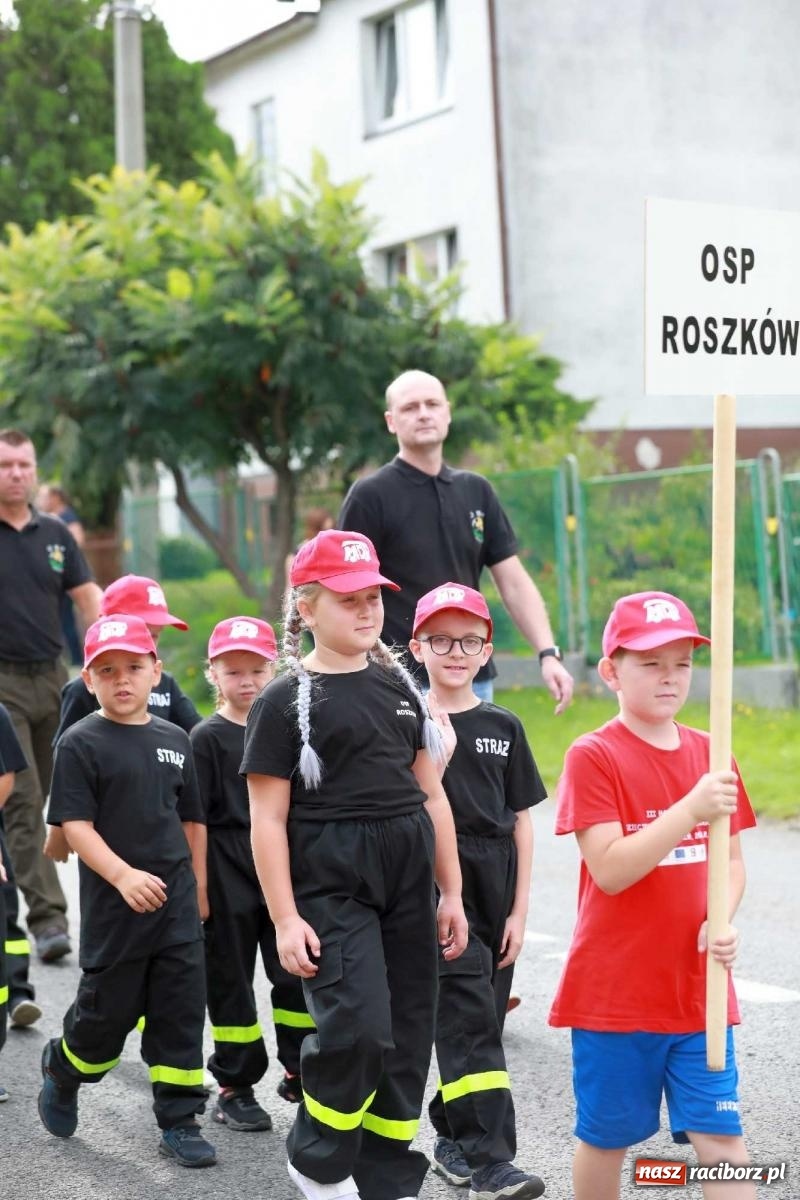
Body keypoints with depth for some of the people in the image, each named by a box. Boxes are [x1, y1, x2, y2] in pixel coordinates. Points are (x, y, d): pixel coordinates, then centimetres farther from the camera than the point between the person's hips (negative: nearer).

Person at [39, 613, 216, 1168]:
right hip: (114, 906, -4)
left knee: (182, 1011, 3)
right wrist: (124, 875, -25)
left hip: (176, 900, 4)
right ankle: (62, 1070, 35)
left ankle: (180, 1122, 10)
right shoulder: (80, 743, -7)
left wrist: (195, 885, 16)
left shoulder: (175, 739, 8)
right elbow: (76, 825, -13)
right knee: (109, 1009, 5)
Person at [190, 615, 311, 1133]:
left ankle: (301, 1072, 19)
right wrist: (198, 886, -13)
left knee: (299, 971, 5)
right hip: (229, 873, -4)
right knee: (231, 979, 4)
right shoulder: (208, 738, -5)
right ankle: (235, 1087, 12)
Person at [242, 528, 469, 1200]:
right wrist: (285, 918, -11)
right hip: (329, 885, -6)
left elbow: (431, 796, 15)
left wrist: (451, 893, 12)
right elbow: (268, 817, -6)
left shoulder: (399, 686, 12)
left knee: (408, 1032, 6)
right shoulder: (285, 701, -4)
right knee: (356, 1025, -18)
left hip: (408, 879, 6)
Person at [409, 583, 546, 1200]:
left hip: (493, 891, 4)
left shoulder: (503, 727, 9)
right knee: (470, 1018, -13)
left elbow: (521, 821, 9)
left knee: (479, 1020, 9)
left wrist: (519, 910, 4)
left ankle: (452, 1137, 25)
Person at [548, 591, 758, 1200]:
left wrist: (723, 922, -9)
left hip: (698, 988, 4)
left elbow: (732, 860, 11)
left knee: (721, 1137, -1)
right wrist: (690, 812, -28)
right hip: (616, 990, -4)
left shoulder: (709, 755, 6)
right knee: (606, 1137, 10)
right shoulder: (593, 756, -10)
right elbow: (610, 870, -19)